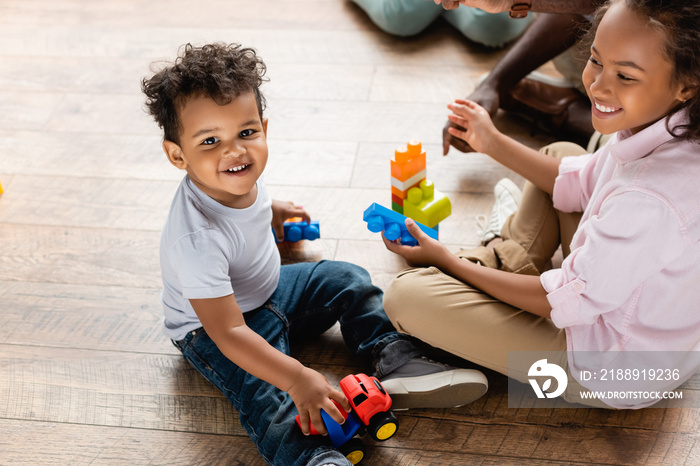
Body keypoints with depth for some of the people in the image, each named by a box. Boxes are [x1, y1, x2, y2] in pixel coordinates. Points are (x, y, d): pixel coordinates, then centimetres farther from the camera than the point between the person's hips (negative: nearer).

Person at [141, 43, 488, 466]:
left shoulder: (236, 178, -15)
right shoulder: (197, 238, -39)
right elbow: (228, 333, -39)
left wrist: (270, 210, 25)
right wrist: (298, 378, -43)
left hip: (266, 291, 8)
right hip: (211, 329, -8)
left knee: (348, 280, 4)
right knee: (270, 397, -30)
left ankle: (399, 363, 3)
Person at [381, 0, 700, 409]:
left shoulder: (650, 200, -40)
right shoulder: (662, 127, -13)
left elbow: (566, 303, -26)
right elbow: (582, 185, 7)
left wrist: (448, 261, -15)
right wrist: (495, 144, 14)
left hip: (611, 377, -8)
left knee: (406, 295, -13)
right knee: (560, 155, 19)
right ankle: (511, 252, 29)